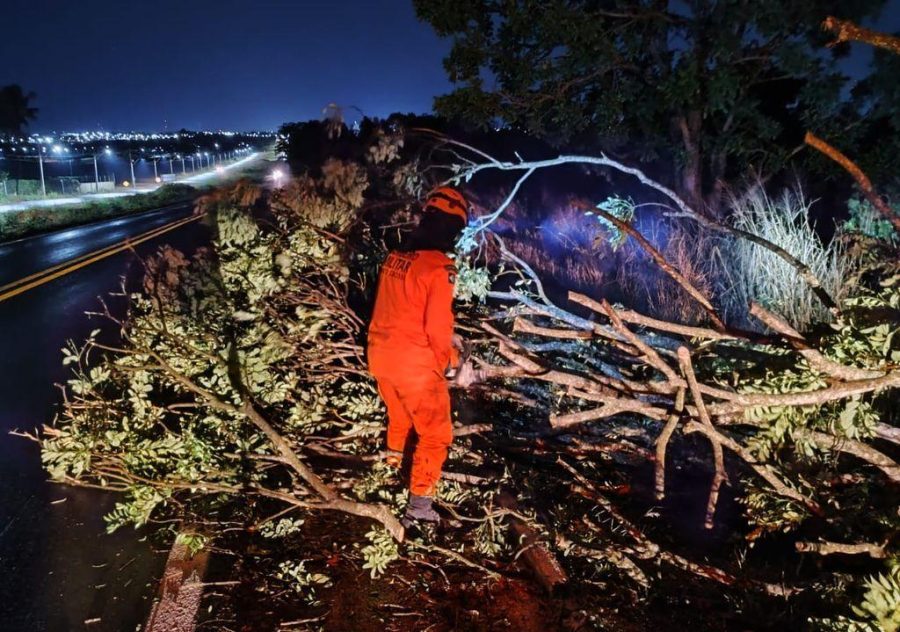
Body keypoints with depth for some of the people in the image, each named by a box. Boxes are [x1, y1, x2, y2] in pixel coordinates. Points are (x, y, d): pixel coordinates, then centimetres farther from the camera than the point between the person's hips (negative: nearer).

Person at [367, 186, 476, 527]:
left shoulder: (395, 257, 2)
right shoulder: (439, 268, -20)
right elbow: (438, 327, -21)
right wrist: (451, 363, -3)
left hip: (381, 356, 7)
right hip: (416, 363, -7)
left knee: (398, 410, 32)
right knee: (435, 434, 8)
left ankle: (394, 457, 56)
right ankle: (419, 504, 9)